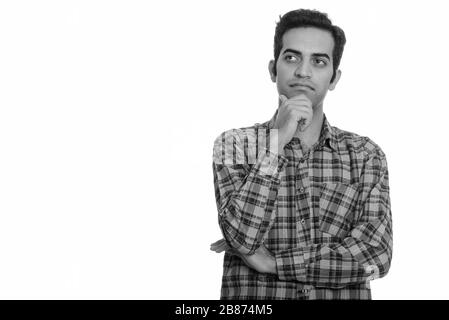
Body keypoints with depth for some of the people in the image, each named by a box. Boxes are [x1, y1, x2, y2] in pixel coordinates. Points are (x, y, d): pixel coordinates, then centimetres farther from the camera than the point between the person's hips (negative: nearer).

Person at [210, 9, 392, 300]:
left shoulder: (366, 154, 4)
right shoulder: (235, 145, 2)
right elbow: (242, 237, -12)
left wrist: (271, 261, -11)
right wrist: (277, 141, -14)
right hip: (254, 300, 0)